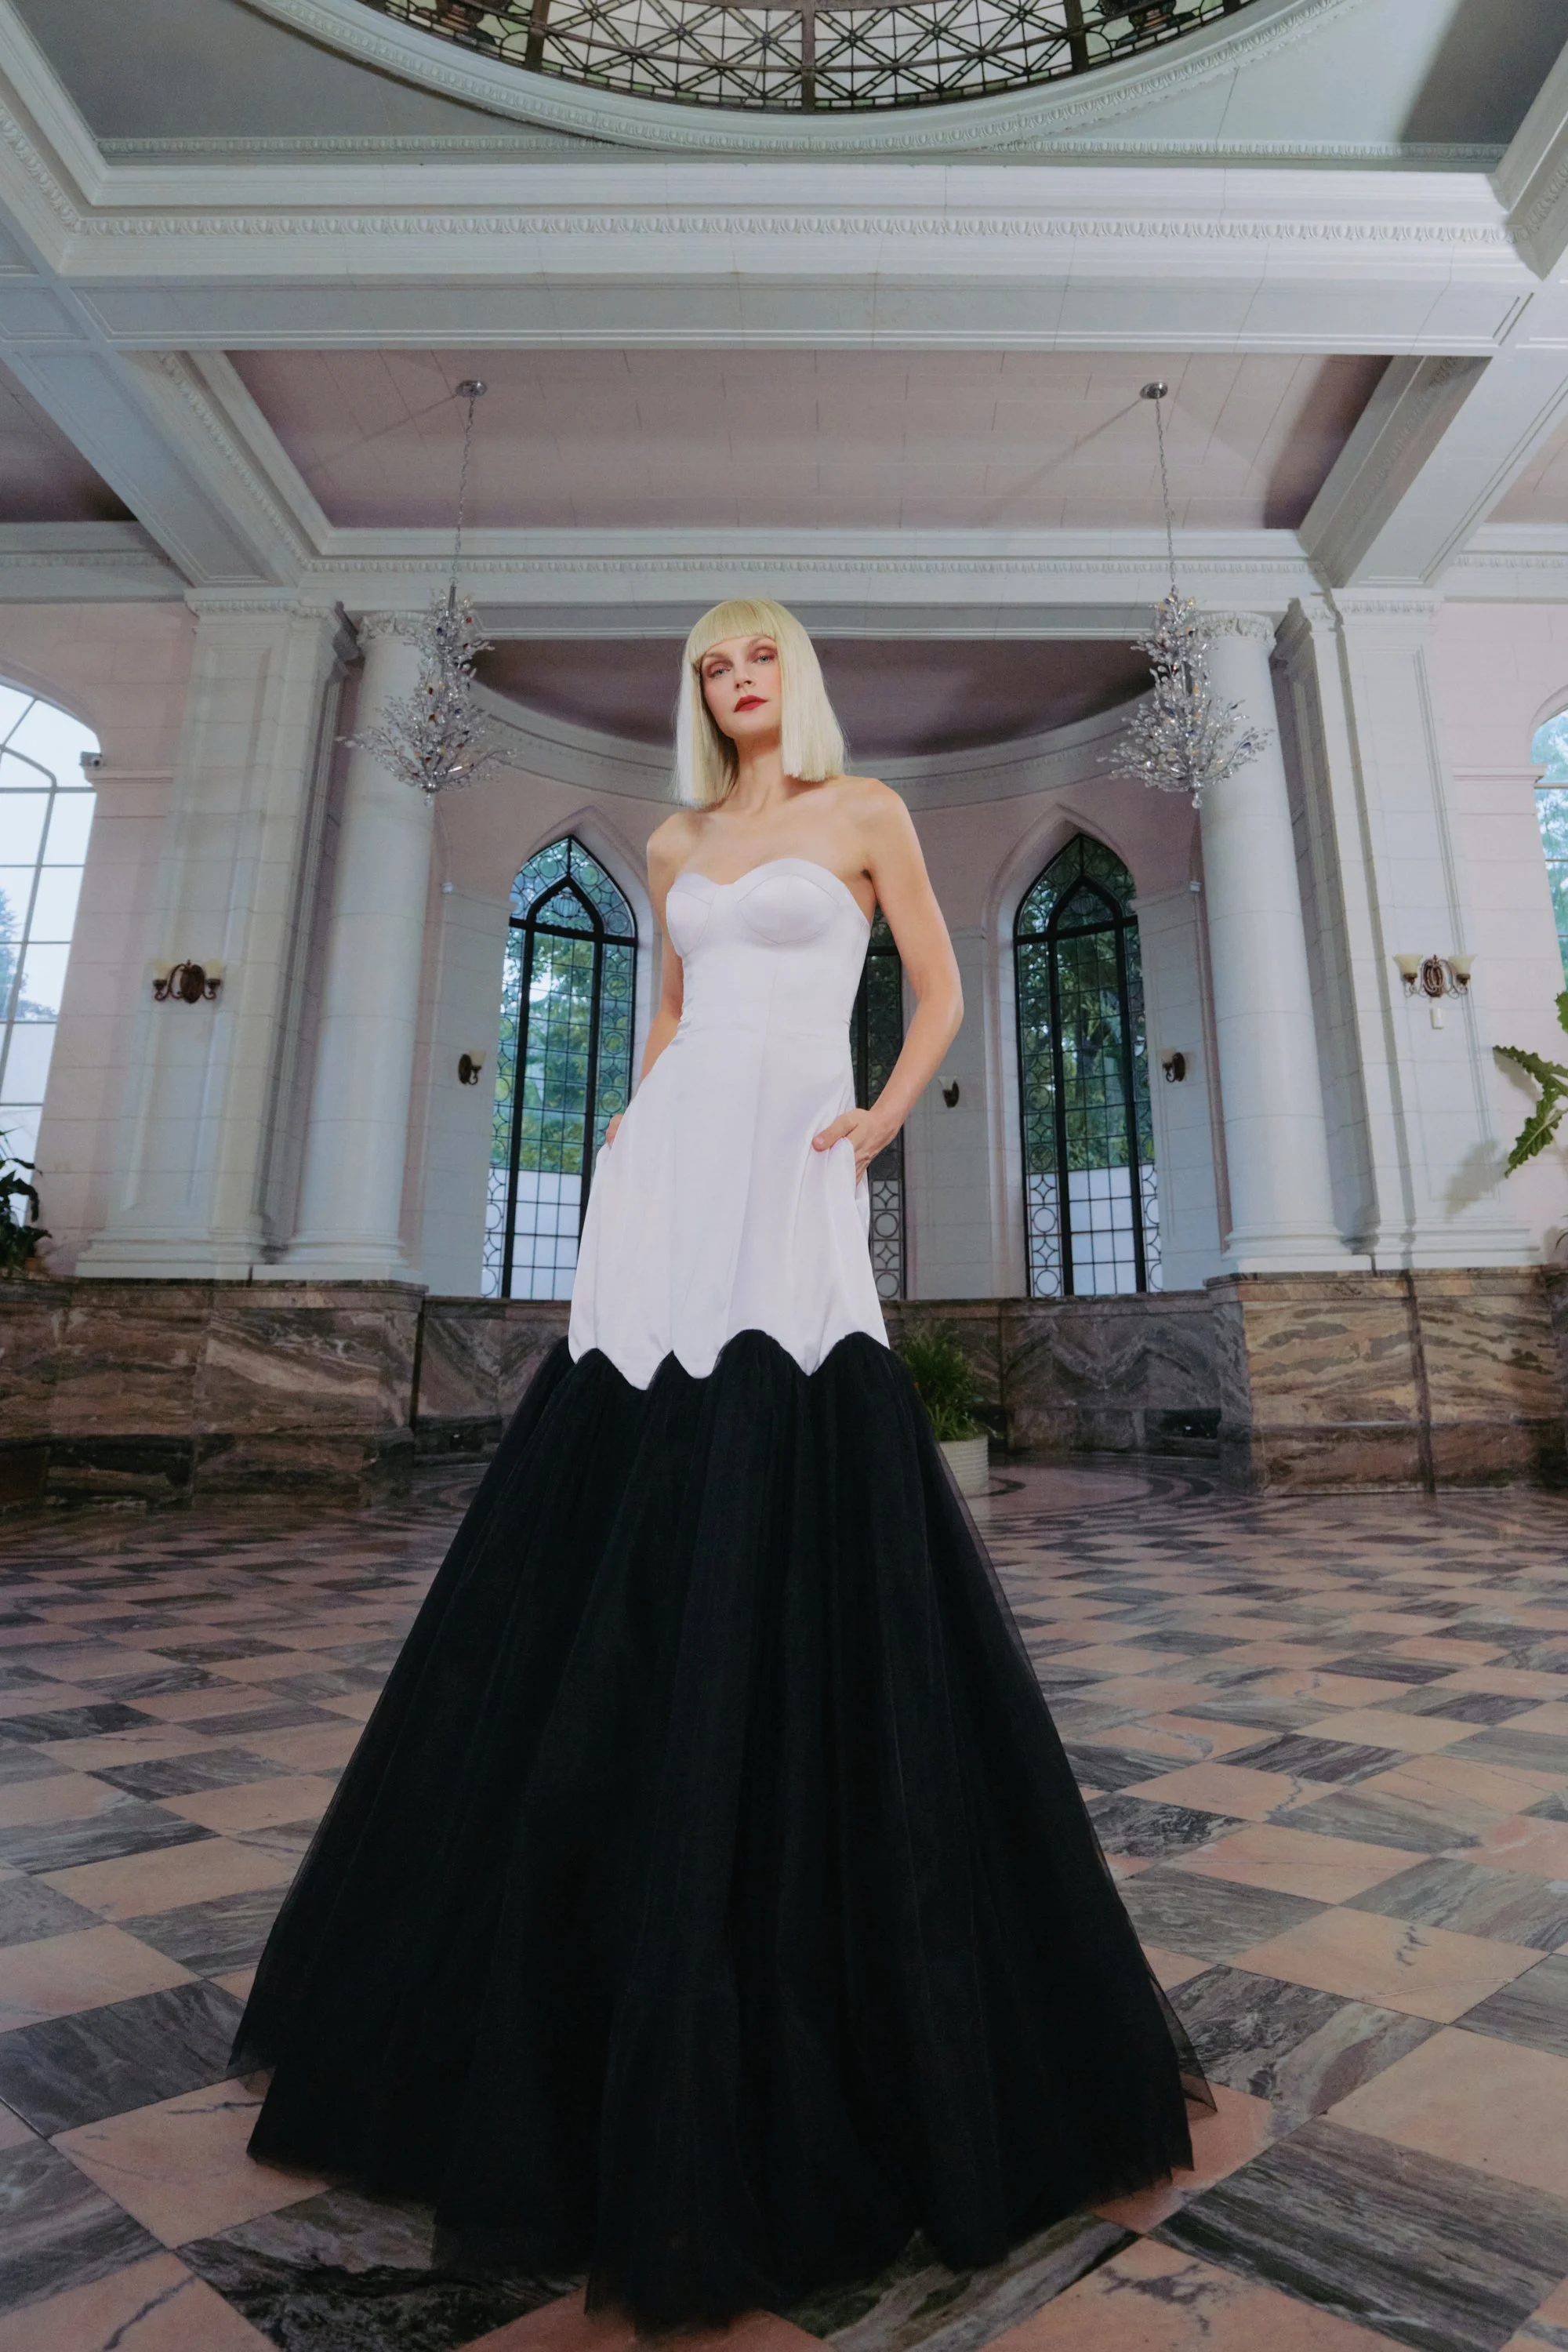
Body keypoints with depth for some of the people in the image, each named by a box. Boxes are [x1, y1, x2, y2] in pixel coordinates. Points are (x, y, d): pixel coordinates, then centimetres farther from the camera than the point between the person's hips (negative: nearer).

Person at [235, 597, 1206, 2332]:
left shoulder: (863, 812, 13)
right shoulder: (676, 845, 24)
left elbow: (940, 988, 11)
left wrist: (884, 1114, -4)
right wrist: (626, 1143, 12)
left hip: (791, 1187, -4)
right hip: (667, 1177, 5)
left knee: (784, 1559, -8)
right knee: (616, 1572, 4)